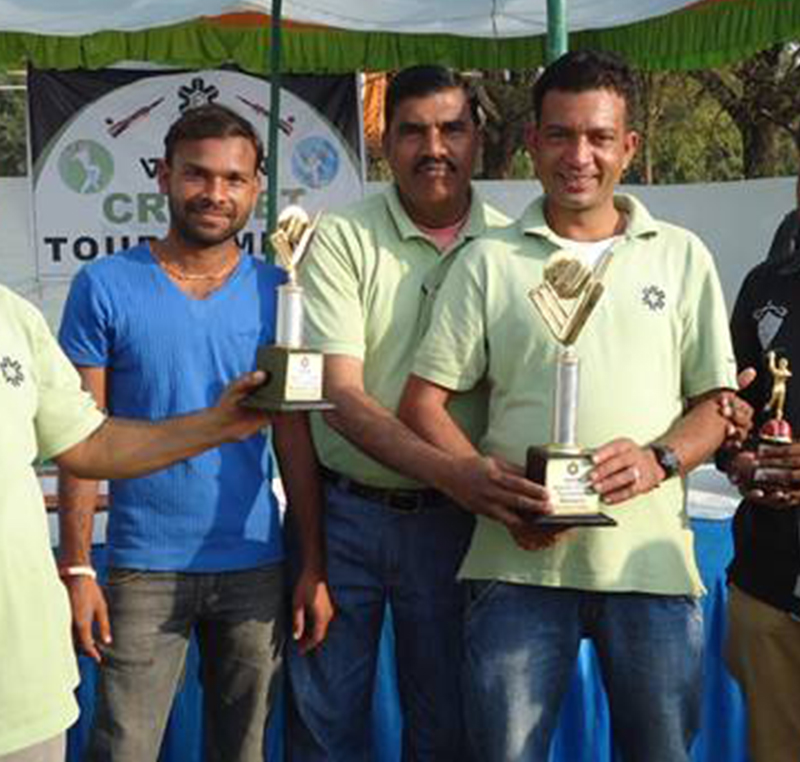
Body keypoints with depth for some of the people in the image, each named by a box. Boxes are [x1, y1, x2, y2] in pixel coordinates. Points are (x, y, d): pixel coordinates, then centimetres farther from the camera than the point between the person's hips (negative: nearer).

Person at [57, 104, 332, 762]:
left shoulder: (276, 292, 3)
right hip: (144, 568, -2)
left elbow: (295, 439, 4)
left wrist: (315, 567, 0)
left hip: (255, 567, 2)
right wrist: (76, 567, -8)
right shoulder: (105, 287, -3)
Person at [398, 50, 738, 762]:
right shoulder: (489, 261, 6)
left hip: (652, 560, 1)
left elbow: (717, 402, 10)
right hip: (520, 560, -1)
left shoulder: (683, 257, 10)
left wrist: (659, 459, -12)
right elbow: (423, 402, 2)